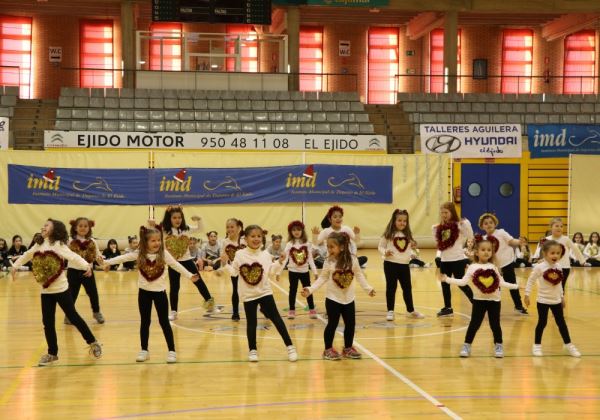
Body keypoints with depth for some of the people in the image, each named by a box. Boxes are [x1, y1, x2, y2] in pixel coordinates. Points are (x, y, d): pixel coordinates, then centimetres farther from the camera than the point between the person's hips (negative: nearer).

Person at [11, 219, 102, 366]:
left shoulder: (58, 245, -12)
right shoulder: (38, 246, 7)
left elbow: (73, 256, -26)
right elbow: (27, 255, 27)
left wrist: (86, 266, -41)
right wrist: (15, 265, 31)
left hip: (61, 289, -6)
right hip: (45, 291, 6)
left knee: (73, 317, 1)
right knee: (47, 322, 7)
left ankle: (93, 342, 16)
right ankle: (52, 353, 19)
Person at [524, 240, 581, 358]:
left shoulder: (559, 267, 1)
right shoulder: (539, 267, -15)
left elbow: (559, 283, 12)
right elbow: (530, 281, -9)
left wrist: (562, 296, 16)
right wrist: (527, 295, -10)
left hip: (556, 300, 4)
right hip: (543, 300, -4)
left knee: (561, 322, 10)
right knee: (542, 323, 4)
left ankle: (569, 345, 19)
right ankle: (537, 345, 17)